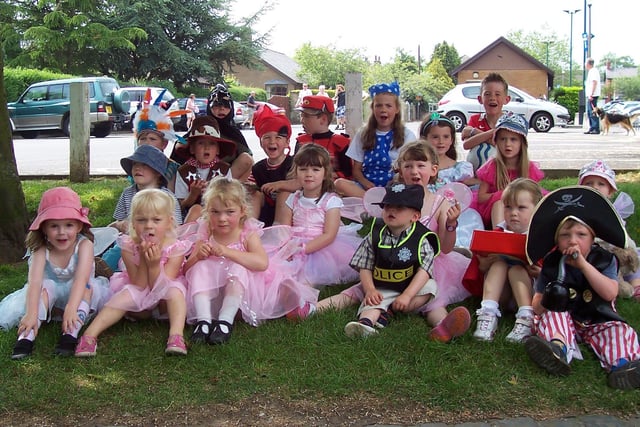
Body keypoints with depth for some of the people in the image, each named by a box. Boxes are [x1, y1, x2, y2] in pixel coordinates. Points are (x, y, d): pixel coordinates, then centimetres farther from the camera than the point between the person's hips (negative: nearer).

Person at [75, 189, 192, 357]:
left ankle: (176, 336, -44)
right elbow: (139, 285, -18)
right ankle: (90, 335, -36)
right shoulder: (129, 248, -17)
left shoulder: (175, 249, -20)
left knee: (174, 290, -31)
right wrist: (144, 261, -31)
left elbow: (159, 287, -21)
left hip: (164, 301, -1)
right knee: (126, 296, -29)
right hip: (139, 293, 1)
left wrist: (155, 264, -36)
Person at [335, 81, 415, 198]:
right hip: (367, 185, 2)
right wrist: (365, 183, -11)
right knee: (339, 183, -28)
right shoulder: (363, 134, 14)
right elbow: (356, 169, 11)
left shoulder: (406, 135, 8)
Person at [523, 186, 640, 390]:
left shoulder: (605, 260, -1)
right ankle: (558, 348, -58)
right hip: (562, 319, 0)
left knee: (619, 330, -26)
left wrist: (583, 264, -24)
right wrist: (546, 301, -26)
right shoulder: (552, 264, 1)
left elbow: (610, 293, -20)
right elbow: (537, 307, -1)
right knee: (552, 315, -28)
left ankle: (623, 362, -54)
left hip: (598, 321, 0)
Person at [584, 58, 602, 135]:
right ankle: (592, 128, 16)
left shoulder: (593, 71, -12)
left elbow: (594, 82, -20)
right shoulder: (591, 71, 20)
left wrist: (591, 94, -24)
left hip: (593, 95, -11)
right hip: (590, 95, 11)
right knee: (589, 112, 13)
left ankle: (596, 129, -12)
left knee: (593, 112, -12)